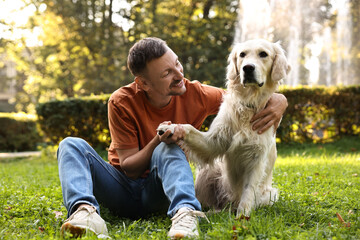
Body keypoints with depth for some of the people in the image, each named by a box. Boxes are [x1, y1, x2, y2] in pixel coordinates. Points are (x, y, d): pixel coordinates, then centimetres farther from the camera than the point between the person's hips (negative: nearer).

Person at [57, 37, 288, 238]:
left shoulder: (195, 94, -10)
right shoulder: (122, 102, -15)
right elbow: (129, 169, -12)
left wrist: (277, 103, -26)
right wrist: (158, 141, -30)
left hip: (158, 191, 0)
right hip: (122, 188, 1)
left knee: (169, 150, -32)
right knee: (72, 146, -23)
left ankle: (185, 213, -57)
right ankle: (84, 210, -51)